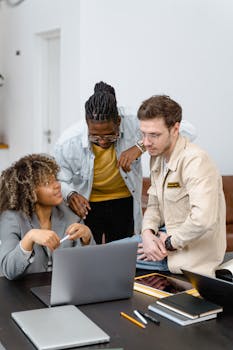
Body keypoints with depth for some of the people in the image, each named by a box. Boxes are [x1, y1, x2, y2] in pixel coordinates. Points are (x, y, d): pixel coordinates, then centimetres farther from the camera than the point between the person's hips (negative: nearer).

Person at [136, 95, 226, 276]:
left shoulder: (195, 161, -24)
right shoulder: (158, 157, 7)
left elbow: (203, 220, -35)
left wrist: (169, 244, -20)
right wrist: (147, 233, -9)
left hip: (192, 260, -8)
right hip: (168, 239, 9)